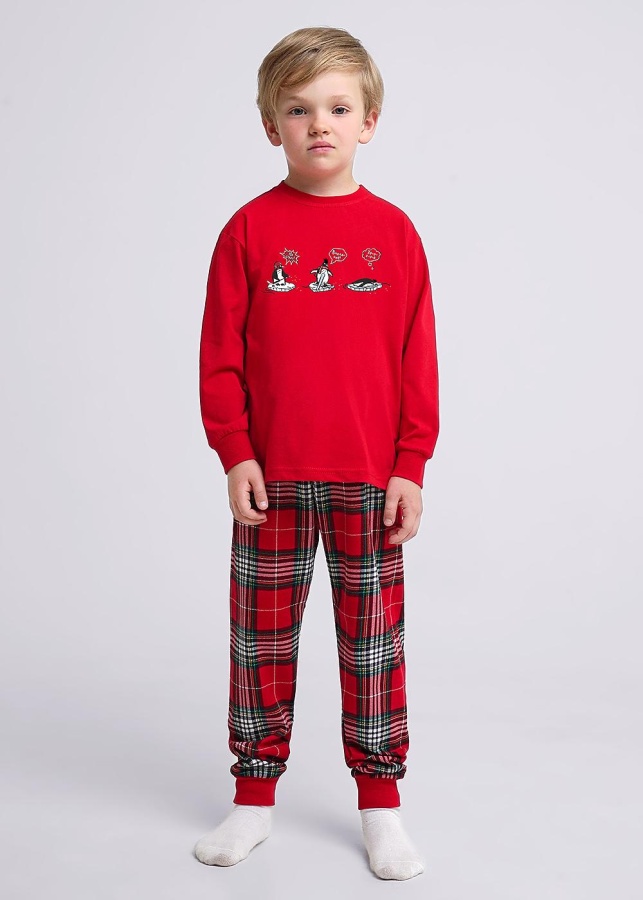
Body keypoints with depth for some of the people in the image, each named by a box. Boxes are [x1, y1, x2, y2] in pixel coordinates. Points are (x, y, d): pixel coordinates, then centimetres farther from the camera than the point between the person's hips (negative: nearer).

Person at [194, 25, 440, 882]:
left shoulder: (394, 231, 1)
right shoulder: (250, 229, 0)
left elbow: (417, 358, 1)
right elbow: (220, 353, 0)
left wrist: (411, 465, -2)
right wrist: (234, 454, -6)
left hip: (370, 479, 0)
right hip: (272, 478, 0)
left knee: (373, 641, 9)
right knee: (260, 637, 10)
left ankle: (381, 802, 24)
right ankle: (255, 796, 27)